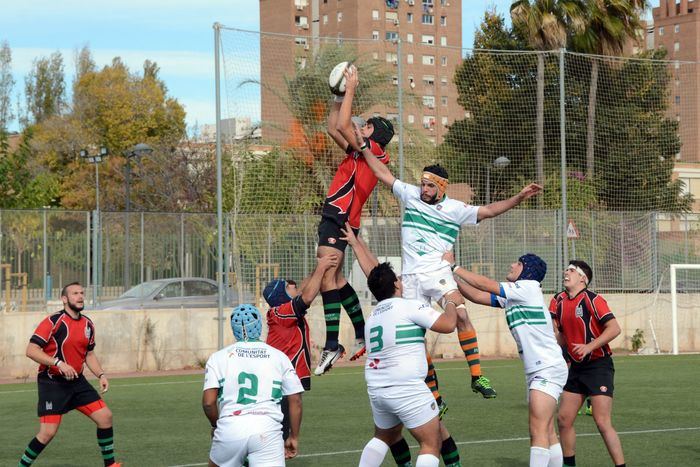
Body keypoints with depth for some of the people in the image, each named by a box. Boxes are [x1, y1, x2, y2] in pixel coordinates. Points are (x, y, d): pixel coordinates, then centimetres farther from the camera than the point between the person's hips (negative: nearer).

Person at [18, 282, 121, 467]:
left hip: (76, 381, 7)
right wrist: (59, 363, -27)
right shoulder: (54, 321, -14)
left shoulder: (88, 324, 8)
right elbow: (31, 350, -19)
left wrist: (101, 375, 6)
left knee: (105, 416, 0)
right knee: (48, 432, -12)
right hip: (51, 383, -7)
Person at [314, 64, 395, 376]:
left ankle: (332, 346, -17)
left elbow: (342, 125, -15)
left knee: (326, 279, -15)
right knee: (336, 280, 18)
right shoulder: (362, 152, 20)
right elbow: (334, 129, 29)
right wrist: (339, 99, 23)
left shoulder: (372, 149, -6)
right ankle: (362, 334, 26)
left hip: (339, 219, -10)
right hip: (335, 218, 10)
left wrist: (351, 89, -6)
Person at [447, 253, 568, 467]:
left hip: (548, 368, -9)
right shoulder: (511, 297, 14)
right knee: (547, 433, 9)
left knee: (538, 430, -16)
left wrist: (454, 267, -6)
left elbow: (484, 285, -12)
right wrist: (451, 274, 8)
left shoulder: (529, 287, -10)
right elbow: (478, 296, 13)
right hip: (536, 371, 9)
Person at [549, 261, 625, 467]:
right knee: (564, 419, 7)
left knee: (603, 422, -14)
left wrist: (589, 347, -26)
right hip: (576, 367, 7)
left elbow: (614, 328, -20)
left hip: (599, 366, -7)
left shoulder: (592, 300, -13)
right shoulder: (559, 301, 7)